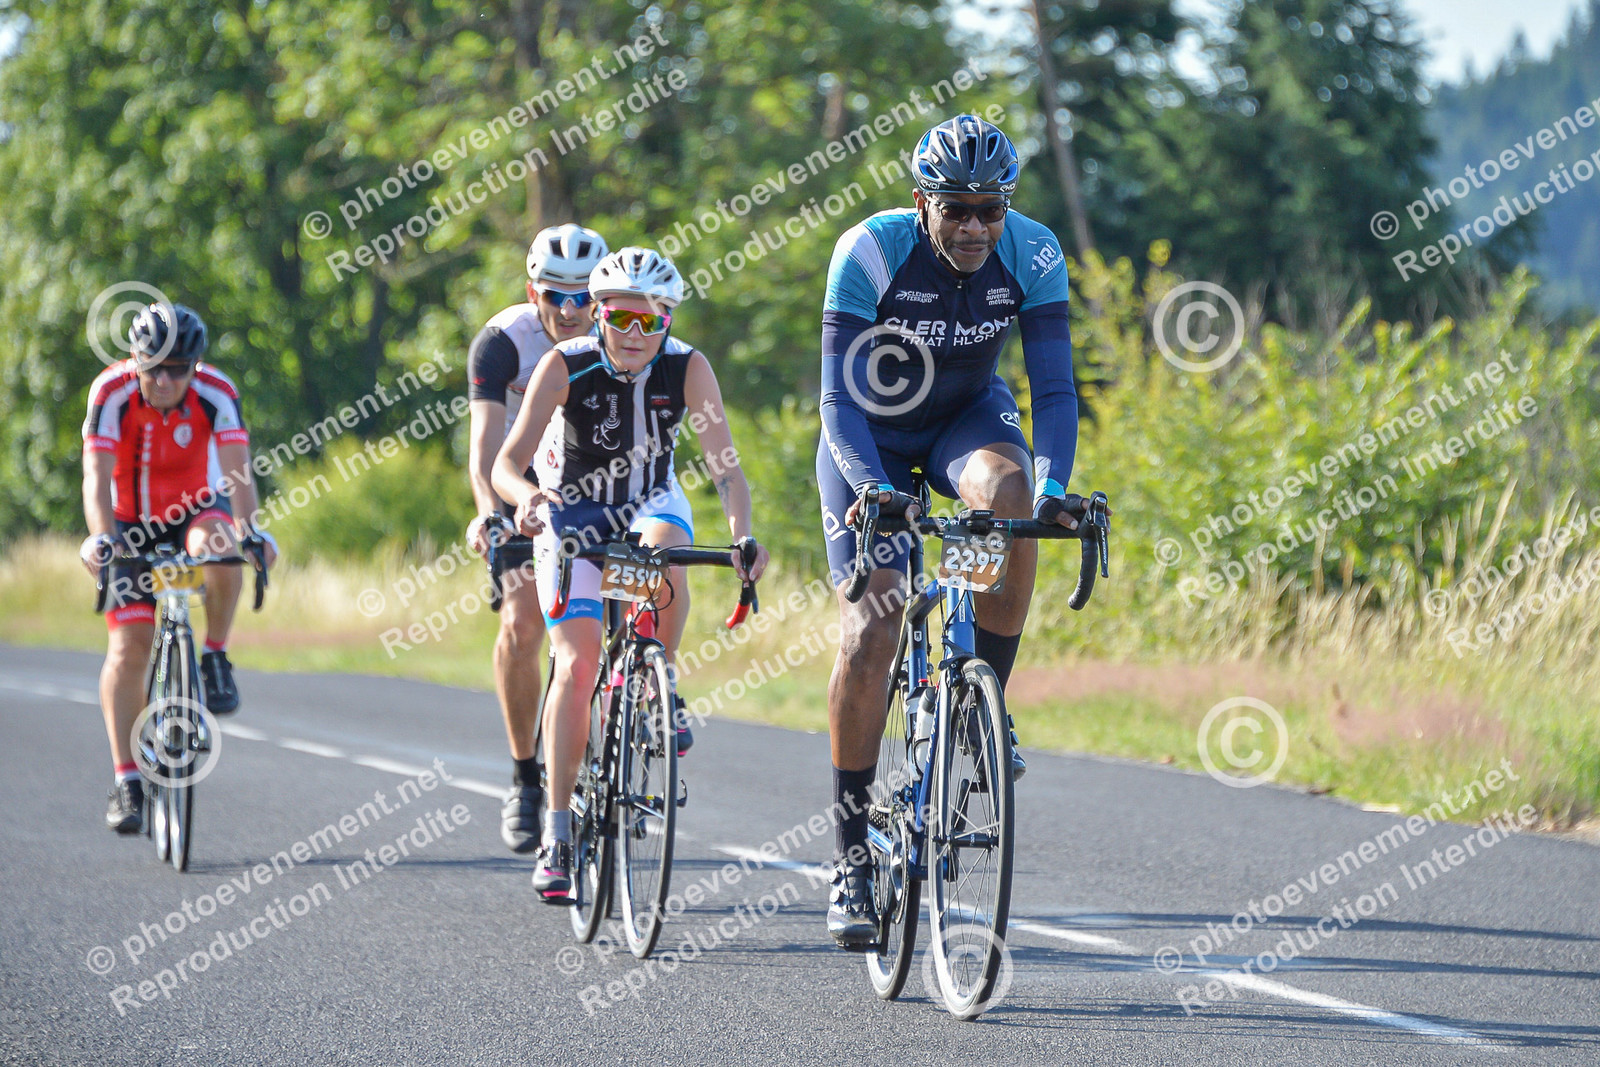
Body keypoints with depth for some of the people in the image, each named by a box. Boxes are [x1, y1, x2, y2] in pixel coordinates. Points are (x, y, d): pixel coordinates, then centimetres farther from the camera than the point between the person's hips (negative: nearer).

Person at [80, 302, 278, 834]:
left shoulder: (216, 393, -21)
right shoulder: (112, 392, -23)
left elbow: (236, 469, -29)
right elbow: (97, 475, -29)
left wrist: (248, 529, -46)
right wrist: (101, 537, -45)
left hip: (196, 509, 0)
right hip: (132, 523, 0)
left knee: (220, 547, -37)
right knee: (128, 647, -11)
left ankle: (215, 658, -13)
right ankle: (127, 781, -5)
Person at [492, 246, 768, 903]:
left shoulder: (687, 368, -18)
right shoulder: (566, 365, -21)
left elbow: (724, 463, -24)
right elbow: (507, 463, -26)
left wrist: (742, 533, -42)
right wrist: (527, 496, -49)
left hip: (650, 504, 1)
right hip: (573, 513, -1)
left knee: (663, 552, -37)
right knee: (577, 665, -16)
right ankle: (558, 832, -11)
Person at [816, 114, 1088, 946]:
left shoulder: (1032, 254, -22)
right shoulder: (870, 251, -28)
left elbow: (1054, 388, -23)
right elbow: (839, 397, -30)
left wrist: (1052, 485, -40)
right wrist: (872, 486, -47)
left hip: (967, 417, 2)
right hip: (870, 433, -2)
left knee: (1007, 492, -35)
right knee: (869, 632, -15)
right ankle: (852, 861, -6)